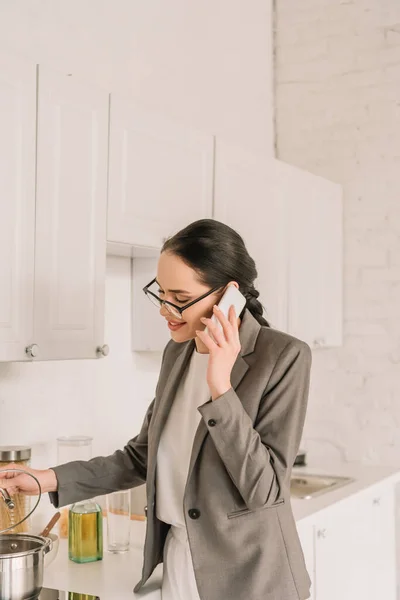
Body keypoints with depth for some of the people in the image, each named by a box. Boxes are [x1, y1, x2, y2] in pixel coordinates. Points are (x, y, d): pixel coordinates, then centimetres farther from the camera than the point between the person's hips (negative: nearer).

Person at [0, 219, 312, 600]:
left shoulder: (283, 356, -17)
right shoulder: (177, 353, 3)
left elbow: (263, 487, -20)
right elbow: (143, 456, 10)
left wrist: (221, 388, -27)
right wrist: (50, 479, 2)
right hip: (178, 564, 6)